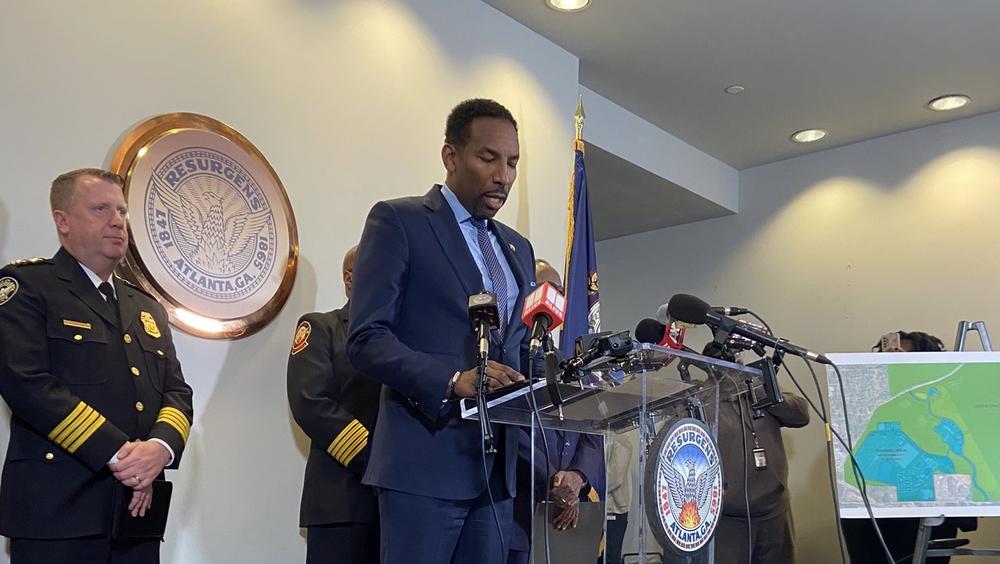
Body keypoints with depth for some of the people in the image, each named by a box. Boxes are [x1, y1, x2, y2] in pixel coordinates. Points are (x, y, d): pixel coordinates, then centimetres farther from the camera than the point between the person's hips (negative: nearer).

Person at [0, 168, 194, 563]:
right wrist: (117, 454, -17)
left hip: (137, 507, 6)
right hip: (58, 508, -6)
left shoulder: (147, 307, 19)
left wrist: (161, 448, -10)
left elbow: (177, 392, 12)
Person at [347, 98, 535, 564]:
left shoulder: (518, 249, 19)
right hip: (426, 461, -6)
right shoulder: (399, 221, -1)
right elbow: (366, 340, -10)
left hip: (498, 468, 6)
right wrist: (452, 380, -23)